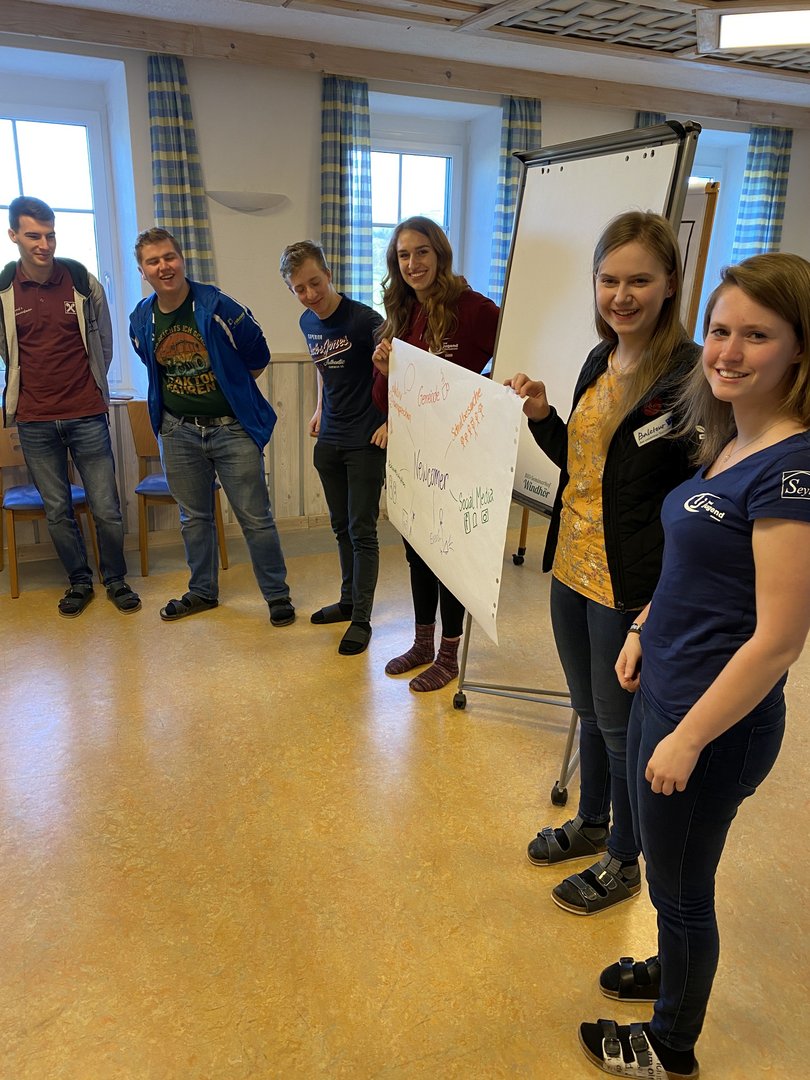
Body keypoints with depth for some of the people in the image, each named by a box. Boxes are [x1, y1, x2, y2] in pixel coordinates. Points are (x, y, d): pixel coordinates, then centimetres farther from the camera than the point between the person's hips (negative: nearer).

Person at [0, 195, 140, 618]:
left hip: (87, 415, -1)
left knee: (106, 509, 3)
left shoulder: (83, 281, -2)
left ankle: (115, 579, 23)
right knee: (57, 511, 10)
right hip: (34, 422, 1)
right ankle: (79, 581, 27)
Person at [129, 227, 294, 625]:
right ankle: (202, 591, 32)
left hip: (232, 429, -4)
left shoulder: (218, 307, -12)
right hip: (179, 432, 5)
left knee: (255, 518, 0)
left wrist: (233, 393, 7)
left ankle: (277, 594, 15)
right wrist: (183, 397, 12)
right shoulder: (141, 320, 2)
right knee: (194, 518, 15)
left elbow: (258, 357, -1)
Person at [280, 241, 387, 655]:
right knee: (341, 527, 16)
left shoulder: (364, 319, -17)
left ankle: (361, 619, 8)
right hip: (328, 440, 7)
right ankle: (348, 600, 32)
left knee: (362, 531, -2)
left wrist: (390, 419, -18)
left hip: (366, 440, -7)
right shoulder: (307, 323, 6)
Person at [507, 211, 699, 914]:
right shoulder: (599, 362, 6)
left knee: (622, 726, 11)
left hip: (632, 589, -7)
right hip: (573, 570, 7)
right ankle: (590, 824, 47)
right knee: (590, 711, 23)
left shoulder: (689, 376, -18)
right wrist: (542, 417, -2)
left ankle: (622, 862, 36)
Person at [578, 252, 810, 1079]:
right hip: (663, 691, 8)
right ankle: (672, 970, 55)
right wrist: (646, 627, 7)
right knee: (664, 860, 28)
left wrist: (688, 739, -18)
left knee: (678, 886, 15)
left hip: (716, 723, -8)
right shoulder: (731, 444, 3)